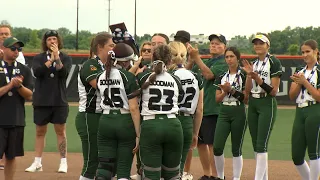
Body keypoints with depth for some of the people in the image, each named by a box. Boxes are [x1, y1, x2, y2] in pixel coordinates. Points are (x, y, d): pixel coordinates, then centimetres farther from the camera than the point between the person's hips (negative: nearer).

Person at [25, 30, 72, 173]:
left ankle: (63, 162, 3)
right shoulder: (38, 58, 4)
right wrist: (50, 60, -21)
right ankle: (37, 163, 11)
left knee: (60, 131, 0)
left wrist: (57, 57, -23)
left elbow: (64, 73, -14)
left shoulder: (65, 58, 3)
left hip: (59, 102, -1)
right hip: (41, 101, 1)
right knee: (40, 132, 7)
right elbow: (37, 72, -14)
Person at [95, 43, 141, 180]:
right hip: (125, 123, -4)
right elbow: (133, 108, -15)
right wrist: (138, 134, -13)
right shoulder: (129, 77, -11)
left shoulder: (101, 77, 6)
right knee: (123, 169, 4)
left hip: (105, 122, 4)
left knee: (105, 167, 6)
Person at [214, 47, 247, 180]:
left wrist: (231, 90, -17)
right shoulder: (222, 77, 12)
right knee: (217, 147, -6)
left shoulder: (244, 76, -2)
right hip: (224, 113, 4)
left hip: (238, 113, -4)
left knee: (236, 149, 1)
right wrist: (225, 91, -9)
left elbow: (245, 98, -8)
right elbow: (217, 99, 9)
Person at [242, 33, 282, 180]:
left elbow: (274, 91, -12)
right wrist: (249, 75, -6)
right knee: (256, 146, 7)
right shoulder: (252, 64, 13)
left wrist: (258, 79, -22)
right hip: (252, 105, 7)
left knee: (261, 146, -13)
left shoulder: (274, 63, -8)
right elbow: (247, 91, 8)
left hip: (267, 104, -7)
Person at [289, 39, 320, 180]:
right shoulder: (299, 72, 16)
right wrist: (298, 83, -6)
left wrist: (305, 82, -14)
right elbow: (292, 96, 10)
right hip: (300, 112, 7)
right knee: (296, 155, 5)